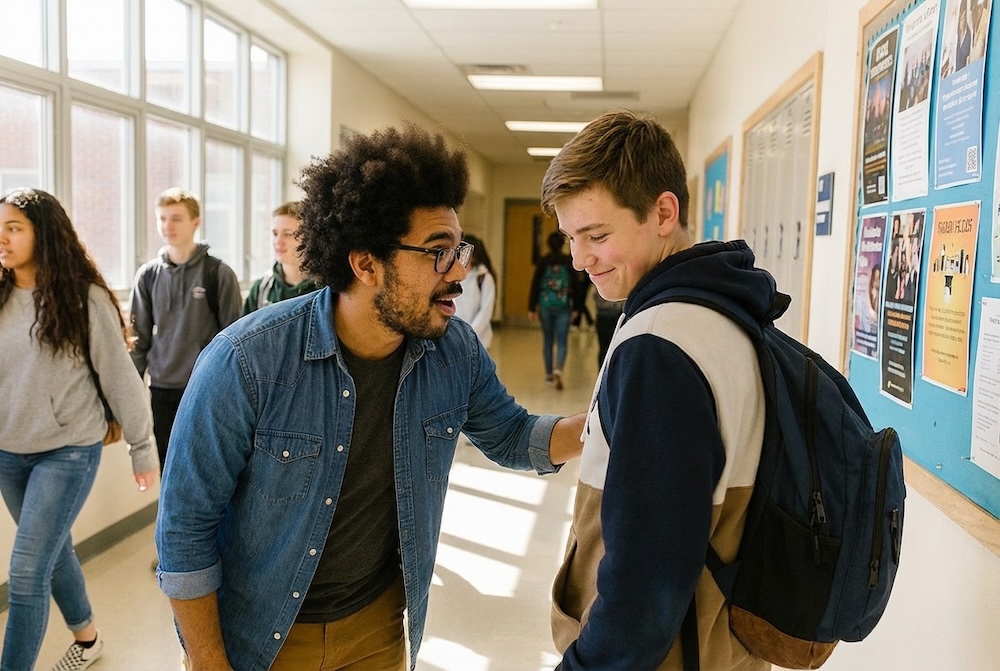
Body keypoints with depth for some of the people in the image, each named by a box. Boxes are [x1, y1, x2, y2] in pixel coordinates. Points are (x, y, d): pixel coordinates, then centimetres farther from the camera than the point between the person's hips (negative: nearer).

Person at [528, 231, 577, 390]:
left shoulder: (542, 262, -2)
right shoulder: (570, 262, -2)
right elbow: (575, 285, -1)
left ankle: (549, 374, 21)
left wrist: (531, 309, 2)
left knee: (547, 341, 14)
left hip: (545, 306, 1)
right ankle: (558, 370, -20)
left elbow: (534, 286, -3)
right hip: (564, 306, -1)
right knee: (562, 342, 1)